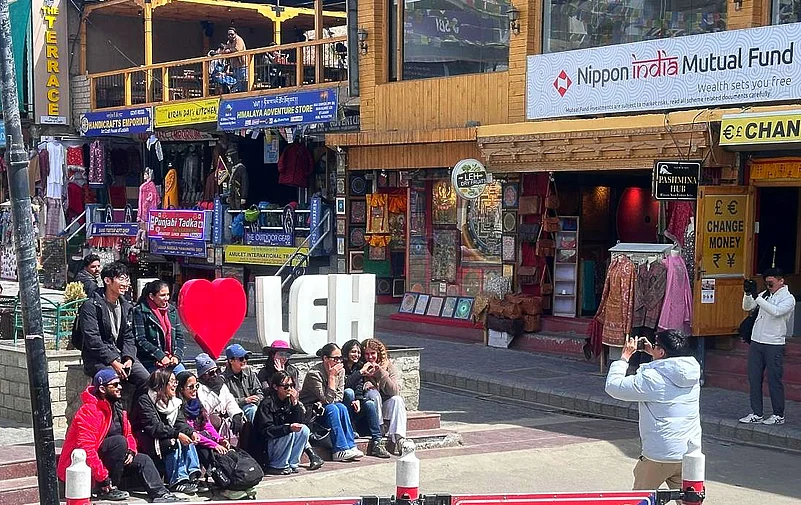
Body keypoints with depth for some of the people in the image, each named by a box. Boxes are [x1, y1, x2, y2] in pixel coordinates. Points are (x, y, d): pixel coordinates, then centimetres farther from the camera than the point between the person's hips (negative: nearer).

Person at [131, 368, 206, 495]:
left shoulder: (174, 401, 10)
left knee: (187, 440, -17)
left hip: (167, 438, 7)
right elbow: (153, 426, -26)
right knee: (174, 442, -29)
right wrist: (177, 434, -34)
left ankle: (194, 476, -23)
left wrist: (191, 432, -22)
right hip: (147, 443, -7)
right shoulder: (145, 400, -15)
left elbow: (180, 422, 0)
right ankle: (177, 481, -30)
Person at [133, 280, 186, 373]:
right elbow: (140, 340, -8)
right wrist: (160, 356, -13)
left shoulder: (172, 310, 15)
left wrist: (177, 356, -2)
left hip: (171, 360, 5)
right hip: (149, 362, -5)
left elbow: (180, 336, 15)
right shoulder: (140, 311, -2)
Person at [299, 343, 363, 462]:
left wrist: (322, 403, -17)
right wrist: (332, 376, -25)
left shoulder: (340, 371, 0)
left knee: (341, 407, -24)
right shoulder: (314, 374, -21)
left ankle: (351, 446, -26)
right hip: (308, 412, -6)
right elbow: (328, 400, -24)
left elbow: (339, 396, -2)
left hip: (322, 409, 6)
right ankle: (341, 450, -33)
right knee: (332, 409, -31)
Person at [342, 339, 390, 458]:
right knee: (349, 392, -31)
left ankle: (377, 442, -30)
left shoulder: (359, 367, 13)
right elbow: (344, 384, -23)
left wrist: (358, 400, -21)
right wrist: (361, 372, -23)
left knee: (369, 404, -24)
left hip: (353, 410, 5)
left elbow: (359, 389, 0)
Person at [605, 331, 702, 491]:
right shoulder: (693, 374, 1)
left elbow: (613, 386, -11)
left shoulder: (651, 378, -18)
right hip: (691, 453, 6)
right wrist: (652, 353, 21)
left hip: (660, 456, -5)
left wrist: (625, 356, -2)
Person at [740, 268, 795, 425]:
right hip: (756, 342, 6)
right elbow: (747, 307, 10)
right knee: (754, 378, 7)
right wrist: (748, 293, -9)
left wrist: (756, 296, -27)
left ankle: (779, 415, 10)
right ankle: (756, 414, 13)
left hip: (774, 345, -6)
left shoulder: (788, 298, -6)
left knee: (774, 380, -1)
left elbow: (776, 311, -23)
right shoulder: (765, 295, 12)